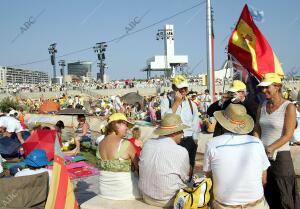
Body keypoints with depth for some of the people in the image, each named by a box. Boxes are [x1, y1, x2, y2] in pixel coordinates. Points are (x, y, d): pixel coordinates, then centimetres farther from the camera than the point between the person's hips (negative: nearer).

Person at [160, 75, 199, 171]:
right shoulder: (166, 101, -2)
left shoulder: (192, 104, 9)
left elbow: (196, 127, 13)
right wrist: (177, 102, -16)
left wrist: (194, 142, 8)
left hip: (188, 141, 3)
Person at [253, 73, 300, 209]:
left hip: (280, 156, -5)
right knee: (266, 196, 15)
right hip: (262, 156, 5)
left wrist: (269, 149, -21)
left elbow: (287, 136, -13)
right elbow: (257, 131, 10)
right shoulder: (262, 107, 8)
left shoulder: (289, 107, -9)